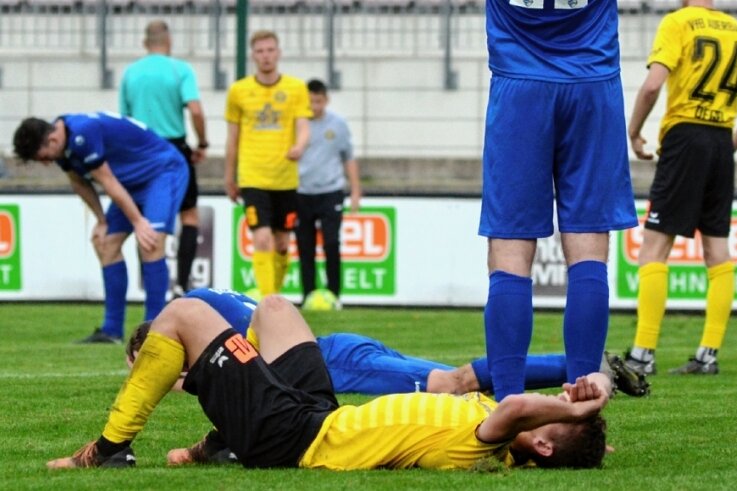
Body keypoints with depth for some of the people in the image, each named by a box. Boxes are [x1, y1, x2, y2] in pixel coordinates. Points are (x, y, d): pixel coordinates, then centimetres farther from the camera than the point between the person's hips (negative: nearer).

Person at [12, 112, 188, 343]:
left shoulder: (83, 135, -32)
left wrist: (138, 221, -19)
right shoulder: (62, 141, -4)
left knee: (150, 243, -23)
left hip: (164, 170, -10)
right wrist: (102, 221, 12)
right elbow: (79, 183, 11)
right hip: (135, 181, 10)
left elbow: (108, 182, -25)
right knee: (107, 244, 4)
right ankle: (112, 331, 8)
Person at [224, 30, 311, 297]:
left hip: (286, 178, 2)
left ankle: (275, 295, 27)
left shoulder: (296, 88, 4)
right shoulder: (238, 91, 4)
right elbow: (233, 138, 11)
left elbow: (303, 127, -4)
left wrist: (299, 146, -27)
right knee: (263, 240, -15)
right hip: (252, 178, -2)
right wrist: (229, 178, 15)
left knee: (281, 243, 10)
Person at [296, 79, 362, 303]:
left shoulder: (338, 124, 4)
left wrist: (355, 191, 10)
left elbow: (349, 159, 13)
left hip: (330, 192, -1)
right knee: (305, 248, 2)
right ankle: (308, 295, 9)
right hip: (302, 194, 1)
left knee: (331, 244, -10)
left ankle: (334, 294, -2)